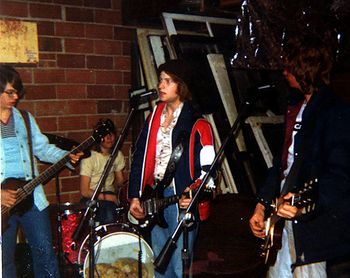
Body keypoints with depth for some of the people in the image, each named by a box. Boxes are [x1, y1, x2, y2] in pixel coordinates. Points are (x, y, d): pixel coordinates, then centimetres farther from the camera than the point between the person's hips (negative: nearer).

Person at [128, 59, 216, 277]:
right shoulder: (154, 116, 12)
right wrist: (135, 196, 9)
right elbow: (140, 157, 13)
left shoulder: (197, 124, -6)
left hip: (182, 198, -6)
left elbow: (208, 166, -8)